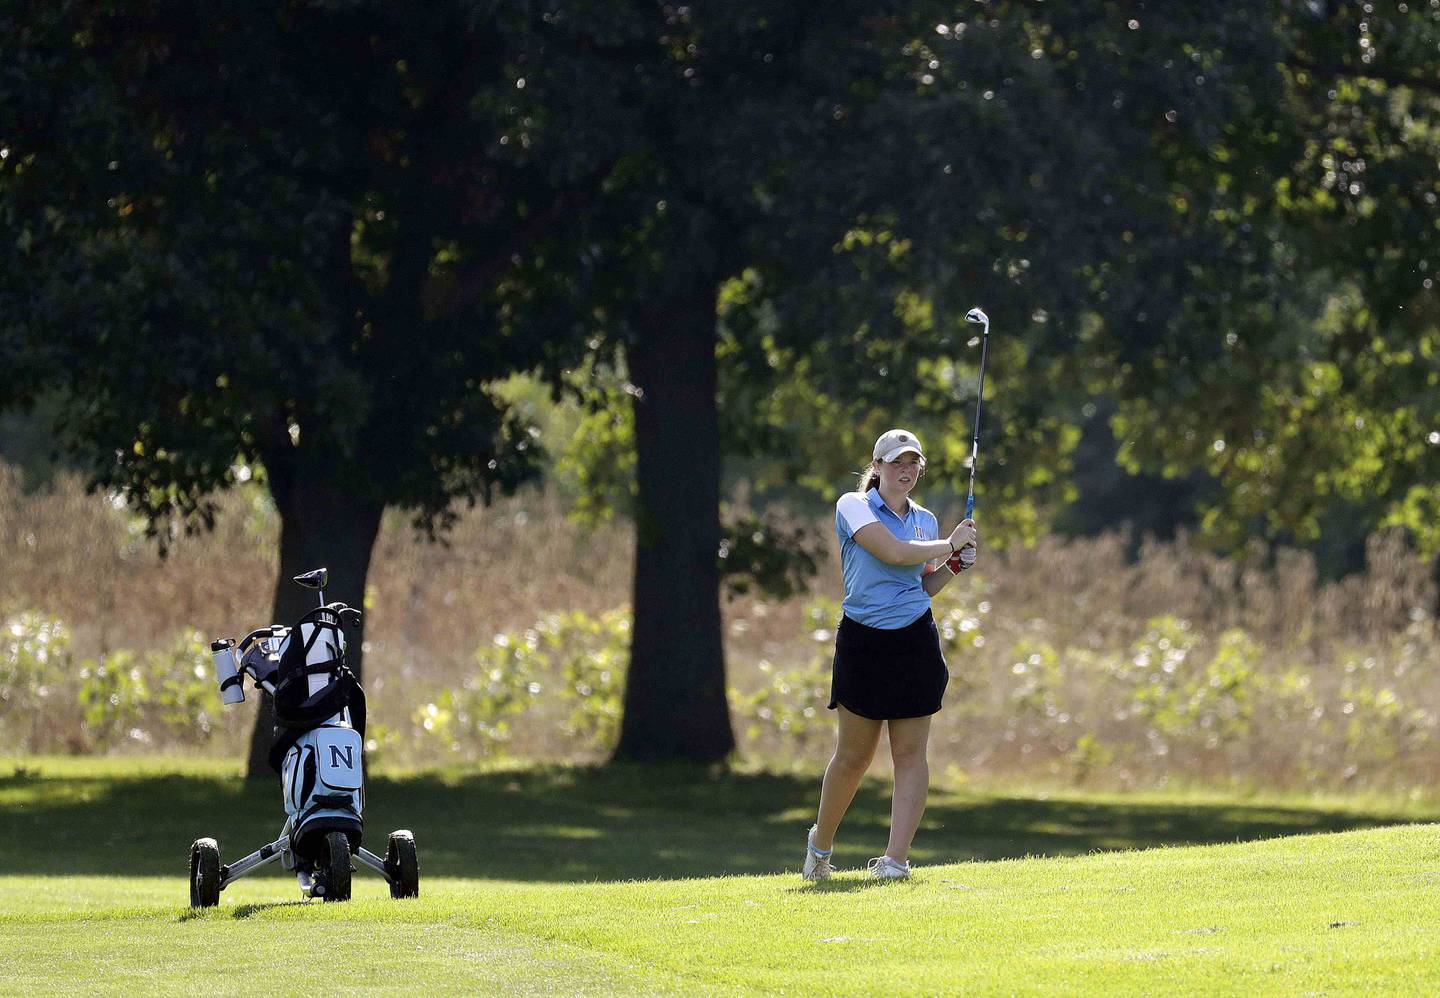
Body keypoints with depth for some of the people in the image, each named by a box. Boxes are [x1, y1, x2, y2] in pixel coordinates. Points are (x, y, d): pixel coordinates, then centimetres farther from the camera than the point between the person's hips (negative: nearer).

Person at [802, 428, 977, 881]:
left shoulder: (925, 520, 13)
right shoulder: (853, 506, -3)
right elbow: (893, 552, -18)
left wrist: (954, 565, 4)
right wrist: (950, 544, -8)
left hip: (915, 640, 4)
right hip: (863, 642, -4)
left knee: (911, 753, -5)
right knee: (853, 755, 2)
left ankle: (895, 859, -6)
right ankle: (820, 842, 25)